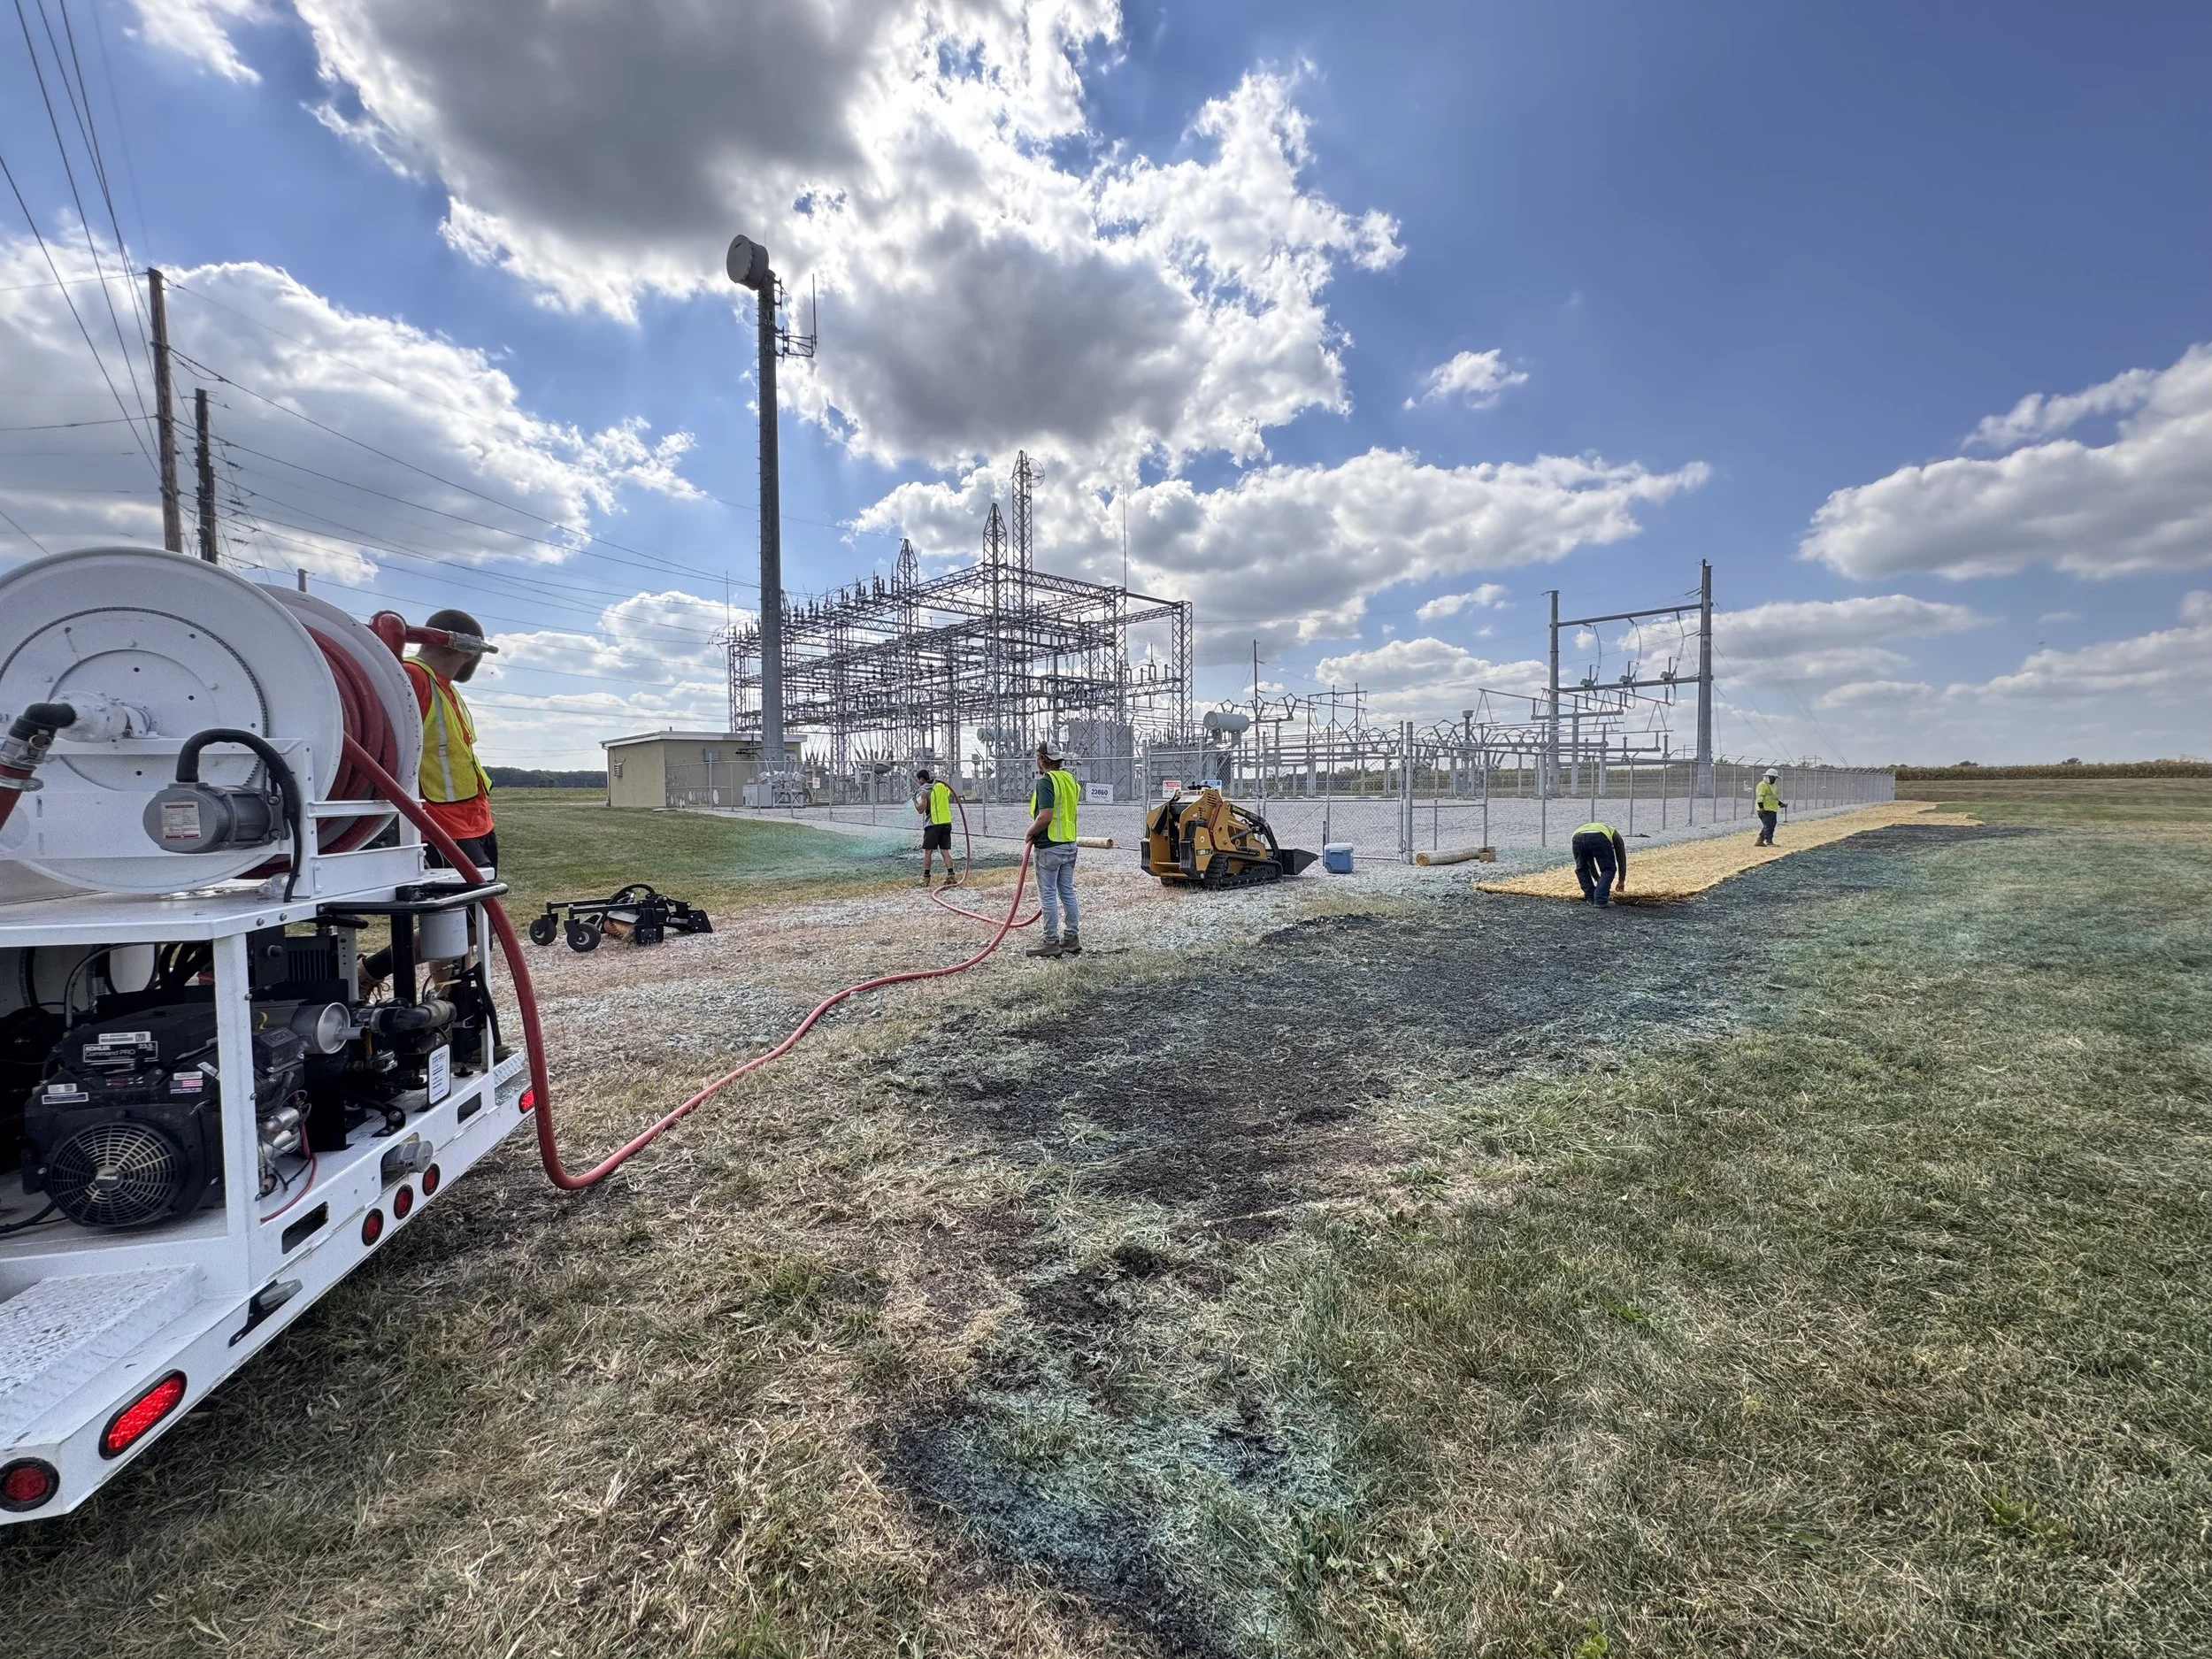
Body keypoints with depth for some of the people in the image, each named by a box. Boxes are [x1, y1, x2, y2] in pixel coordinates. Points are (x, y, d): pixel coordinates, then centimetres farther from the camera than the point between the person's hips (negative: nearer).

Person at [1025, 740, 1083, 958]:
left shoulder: (1046, 782, -16)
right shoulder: (1070, 780, 10)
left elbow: (1045, 817, -24)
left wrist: (1031, 832, -9)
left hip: (1050, 847, -8)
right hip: (1070, 844, 8)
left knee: (1048, 894, 0)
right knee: (1067, 891, 13)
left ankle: (1051, 942, 4)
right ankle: (1072, 938, 18)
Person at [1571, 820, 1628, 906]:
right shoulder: (1614, 834, 40)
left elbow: (1590, 862, 52)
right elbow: (1621, 859, 40)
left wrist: (1598, 880, 62)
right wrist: (1621, 881, 48)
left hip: (1578, 837, 3)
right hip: (1599, 838, -3)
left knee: (1581, 869, 26)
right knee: (1608, 869, 16)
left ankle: (1591, 898, 22)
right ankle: (1600, 900, 6)